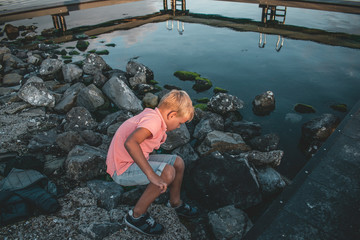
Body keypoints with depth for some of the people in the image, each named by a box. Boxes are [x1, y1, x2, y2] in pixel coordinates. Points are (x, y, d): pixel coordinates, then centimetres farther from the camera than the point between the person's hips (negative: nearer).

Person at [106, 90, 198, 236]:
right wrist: (151, 175, -41)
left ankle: (175, 203, 31)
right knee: (168, 172, -29)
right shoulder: (154, 120, -26)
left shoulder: (150, 114, 4)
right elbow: (130, 143, -42)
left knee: (178, 163, 6)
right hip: (122, 170, -10)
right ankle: (136, 216, -9)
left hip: (133, 161, 10)